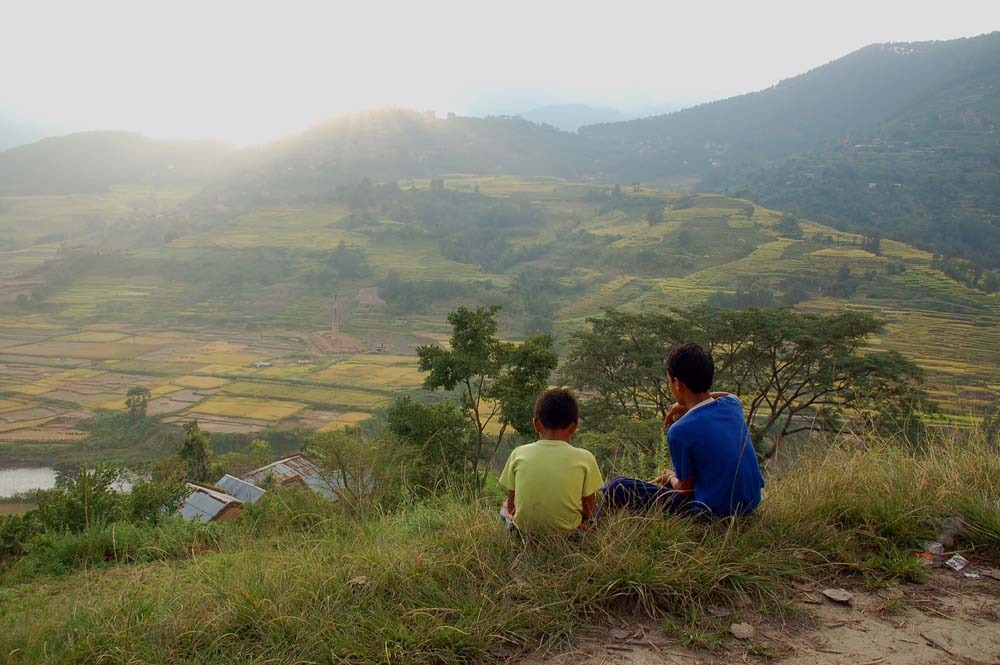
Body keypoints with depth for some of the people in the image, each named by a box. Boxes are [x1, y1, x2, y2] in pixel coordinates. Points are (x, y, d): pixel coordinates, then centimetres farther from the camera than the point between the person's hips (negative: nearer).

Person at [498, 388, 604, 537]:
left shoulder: (518, 454, -8)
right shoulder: (584, 458, -14)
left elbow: (511, 506, 0)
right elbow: (588, 512, -6)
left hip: (524, 531, -2)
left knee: (505, 506, 32)